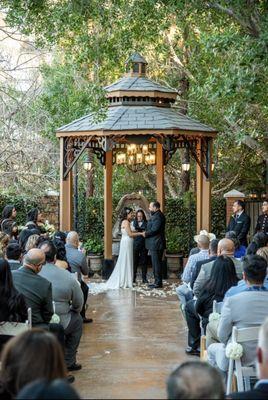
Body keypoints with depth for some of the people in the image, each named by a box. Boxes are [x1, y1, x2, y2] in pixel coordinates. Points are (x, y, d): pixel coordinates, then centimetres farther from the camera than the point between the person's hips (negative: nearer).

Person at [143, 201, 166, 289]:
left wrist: (146, 233, -9)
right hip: (154, 244, 11)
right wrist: (146, 232, 5)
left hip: (156, 244, -11)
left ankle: (158, 283, -2)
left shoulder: (158, 216, -17)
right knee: (156, 263, 14)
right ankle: (157, 282, 20)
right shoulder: (156, 215, 18)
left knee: (156, 263, -6)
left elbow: (154, 229, -22)